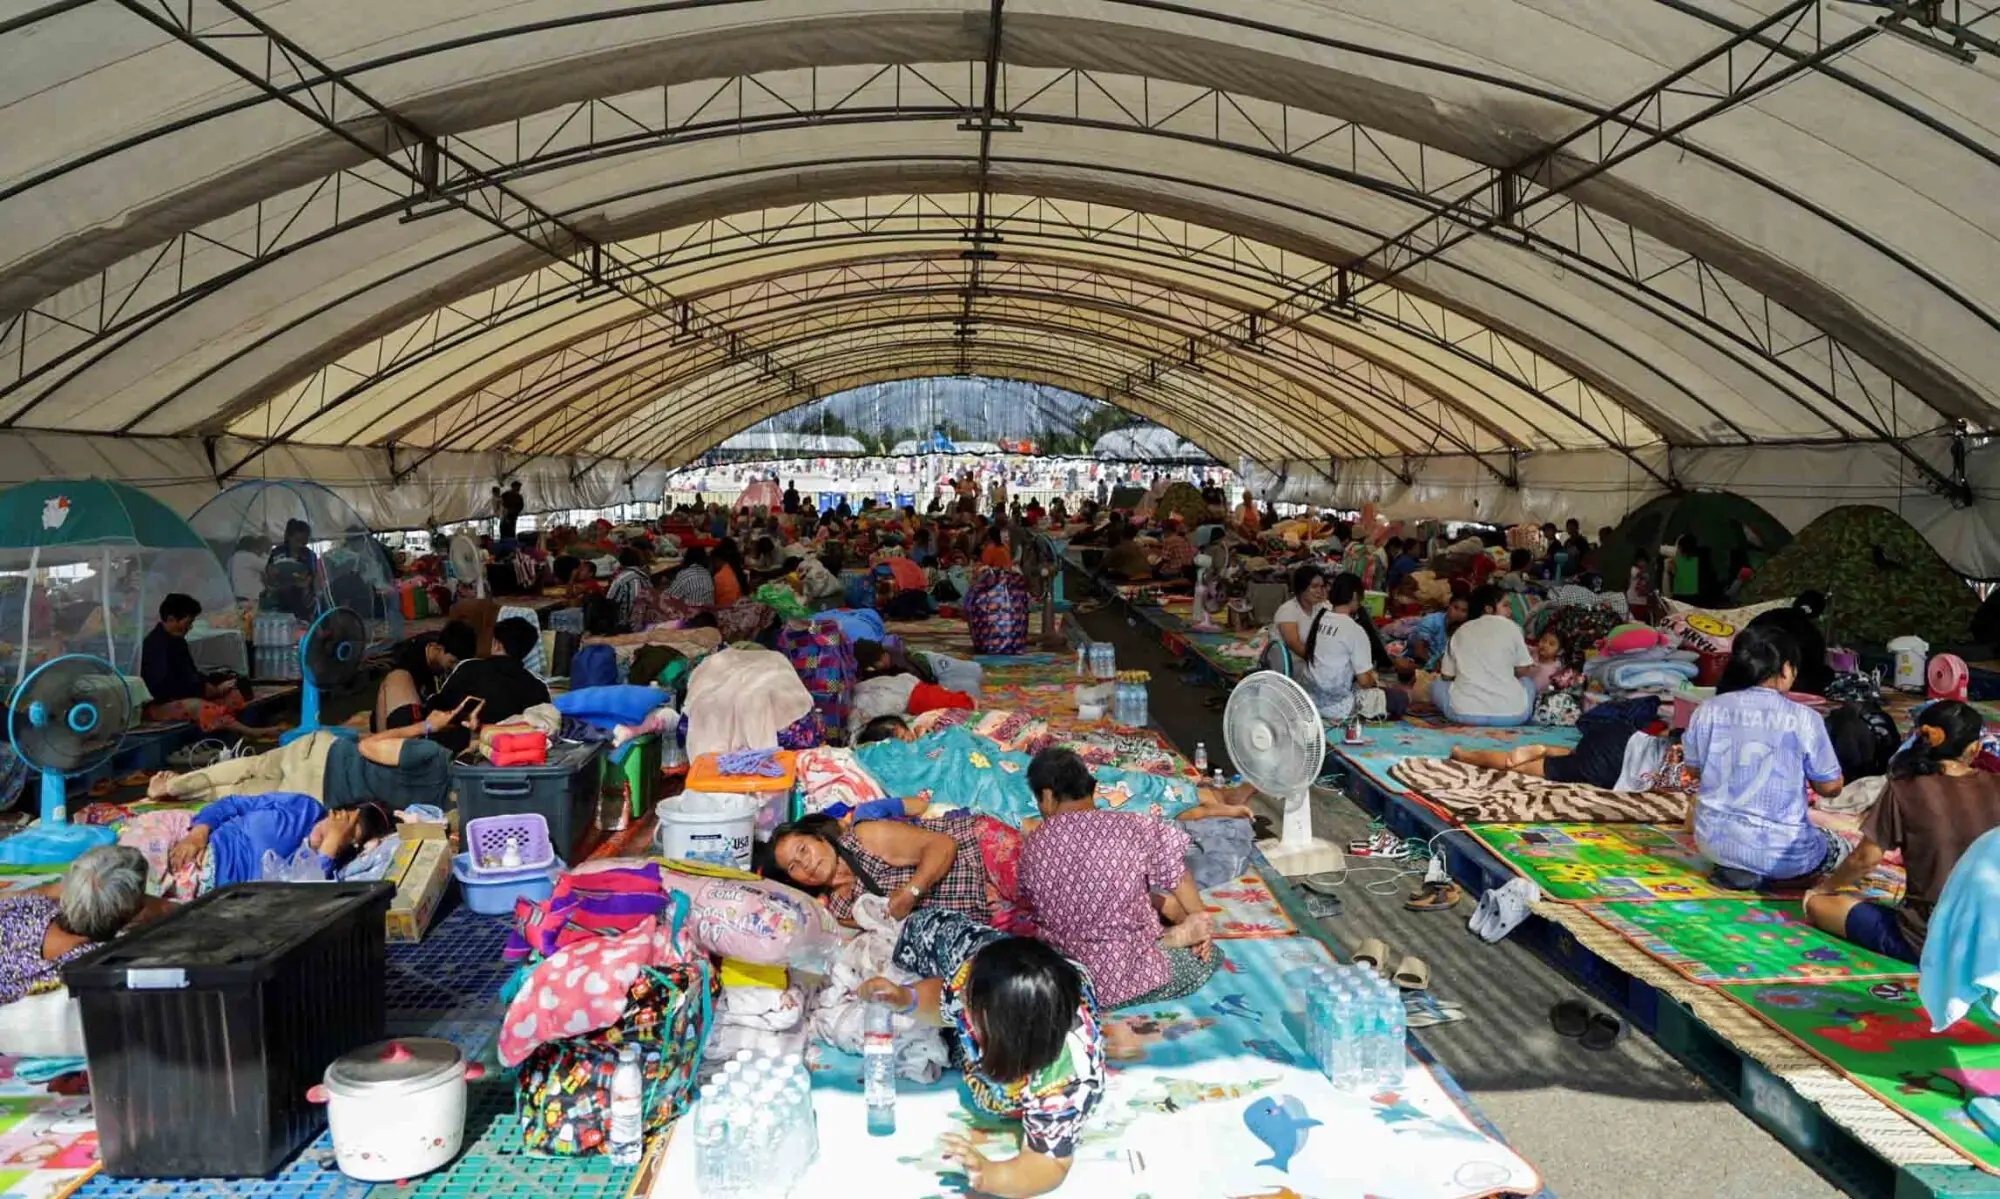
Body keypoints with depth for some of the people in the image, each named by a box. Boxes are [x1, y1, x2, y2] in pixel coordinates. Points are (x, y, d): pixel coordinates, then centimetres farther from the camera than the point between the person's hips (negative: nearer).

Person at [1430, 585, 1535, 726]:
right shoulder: (1509, 626, 4)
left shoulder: (1461, 631, 11)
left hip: (1463, 713, 0)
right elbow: (1523, 671, 10)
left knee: (1438, 684, 29)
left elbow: (1446, 676, 14)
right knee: (1527, 681, 31)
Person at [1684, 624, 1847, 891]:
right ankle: (1764, 877, 6)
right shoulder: (1803, 718, -13)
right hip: (1777, 851, -4)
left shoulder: (1707, 710, -3)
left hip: (1713, 840, 4)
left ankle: (1734, 868, 11)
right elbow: (1830, 788, -3)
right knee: (1838, 849, 28)